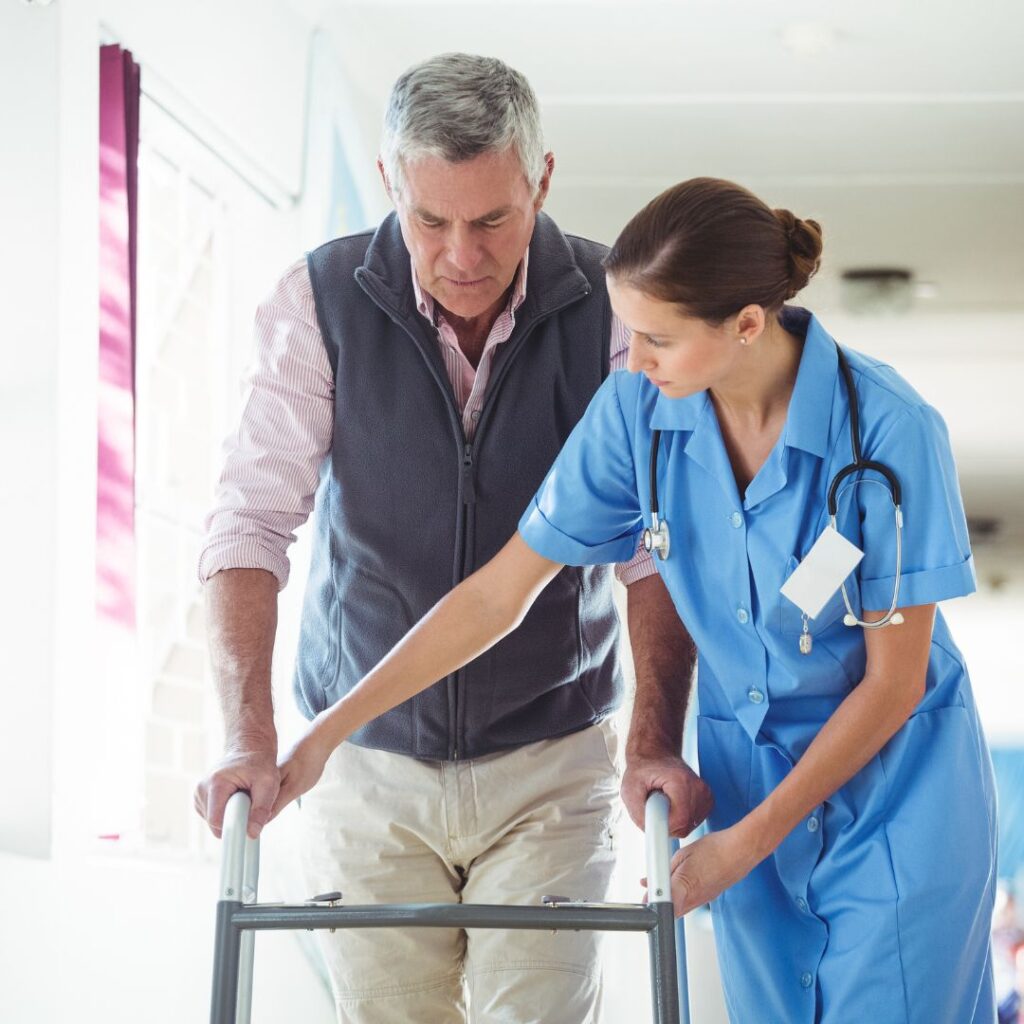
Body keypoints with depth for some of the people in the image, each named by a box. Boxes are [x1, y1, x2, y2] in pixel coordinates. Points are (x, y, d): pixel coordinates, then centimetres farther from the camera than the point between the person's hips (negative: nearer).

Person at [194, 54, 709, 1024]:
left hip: (550, 762, 0)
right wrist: (249, 738, -23)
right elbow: (252, 518, -12)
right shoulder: (320, 302, -9)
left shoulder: (610, 310, -9)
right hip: (365, 760, 1)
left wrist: (658, 738, -19)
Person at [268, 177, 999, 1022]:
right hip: (746, 775, 4)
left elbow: (893, 679, -14)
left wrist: (748, 840, -12)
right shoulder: (638, 409, -11)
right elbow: (501, 590, -5)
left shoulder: (890, 430, -22)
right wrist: (330, 729, -7)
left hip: (897, 788, -4)